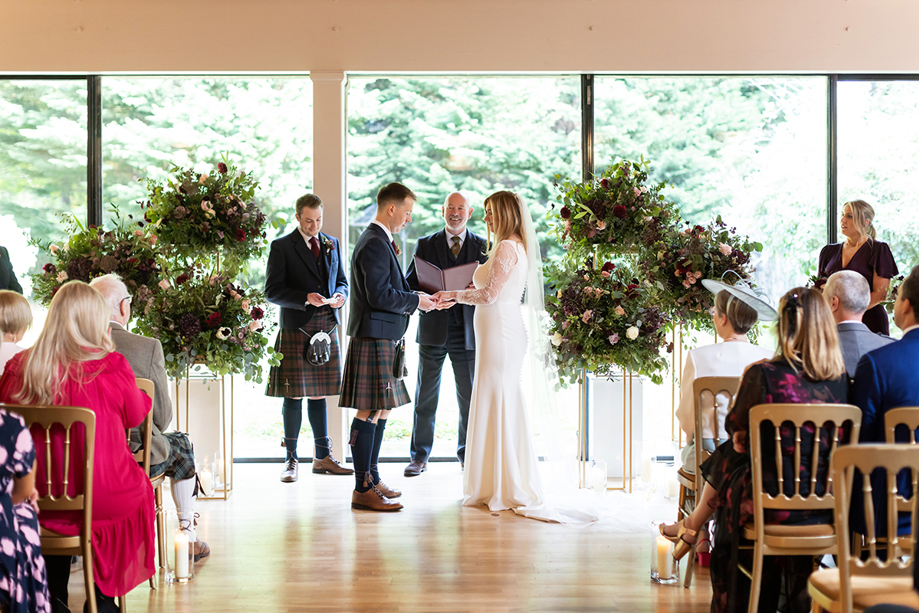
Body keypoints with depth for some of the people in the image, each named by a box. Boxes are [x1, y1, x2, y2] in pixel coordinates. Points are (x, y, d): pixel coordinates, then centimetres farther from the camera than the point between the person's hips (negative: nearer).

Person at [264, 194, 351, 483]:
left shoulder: (332, 244, 14)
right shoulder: (282, 247, -2)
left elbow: (342, 281, 20)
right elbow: (272, 291, -8)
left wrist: (339, 295, -3)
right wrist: (306, 298, -20)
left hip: (327, 328, 5)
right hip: (296, 329, -5)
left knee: (319, 394, 11)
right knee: (294, 396, -2)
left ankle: (323, 457, 18)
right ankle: (291, 460, 7)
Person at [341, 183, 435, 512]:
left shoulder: (379, 241, 19)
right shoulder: (374, 244, -15)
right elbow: (379, 295, -22)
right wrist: (416, 300, -11)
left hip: (382, 338, 11)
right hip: (374, 338, -11)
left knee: (380, 411, 15)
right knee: (369, 413, -8)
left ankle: (371, 478, 24)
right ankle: (363, 490, -4)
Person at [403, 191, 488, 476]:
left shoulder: (484, 246, 7)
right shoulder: (426, 245, 7)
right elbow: (410, 284, 2)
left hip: (468, 332, 0)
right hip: (433, 330, 0)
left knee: (469, 397, 6)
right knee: (425, 397, 6)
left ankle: (467, 454, 21)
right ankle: (420, 456, 16)